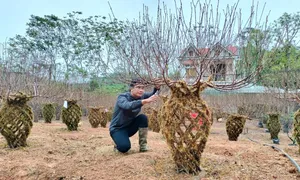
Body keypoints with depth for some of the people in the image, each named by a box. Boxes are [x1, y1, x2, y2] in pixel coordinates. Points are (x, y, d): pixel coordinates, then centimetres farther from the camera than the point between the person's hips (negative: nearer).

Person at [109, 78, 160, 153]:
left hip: (130, 126, 5)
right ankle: (119, 142, 8)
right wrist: (146, 101, -57)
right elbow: (128, 106, -47)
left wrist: (157, 87, -36)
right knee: (124, 147, -29)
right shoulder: (122, 97, -26)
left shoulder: (141, 96, -9)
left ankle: (143, 146, -9)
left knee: (143, 117, -21)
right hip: (117, 129, -5)